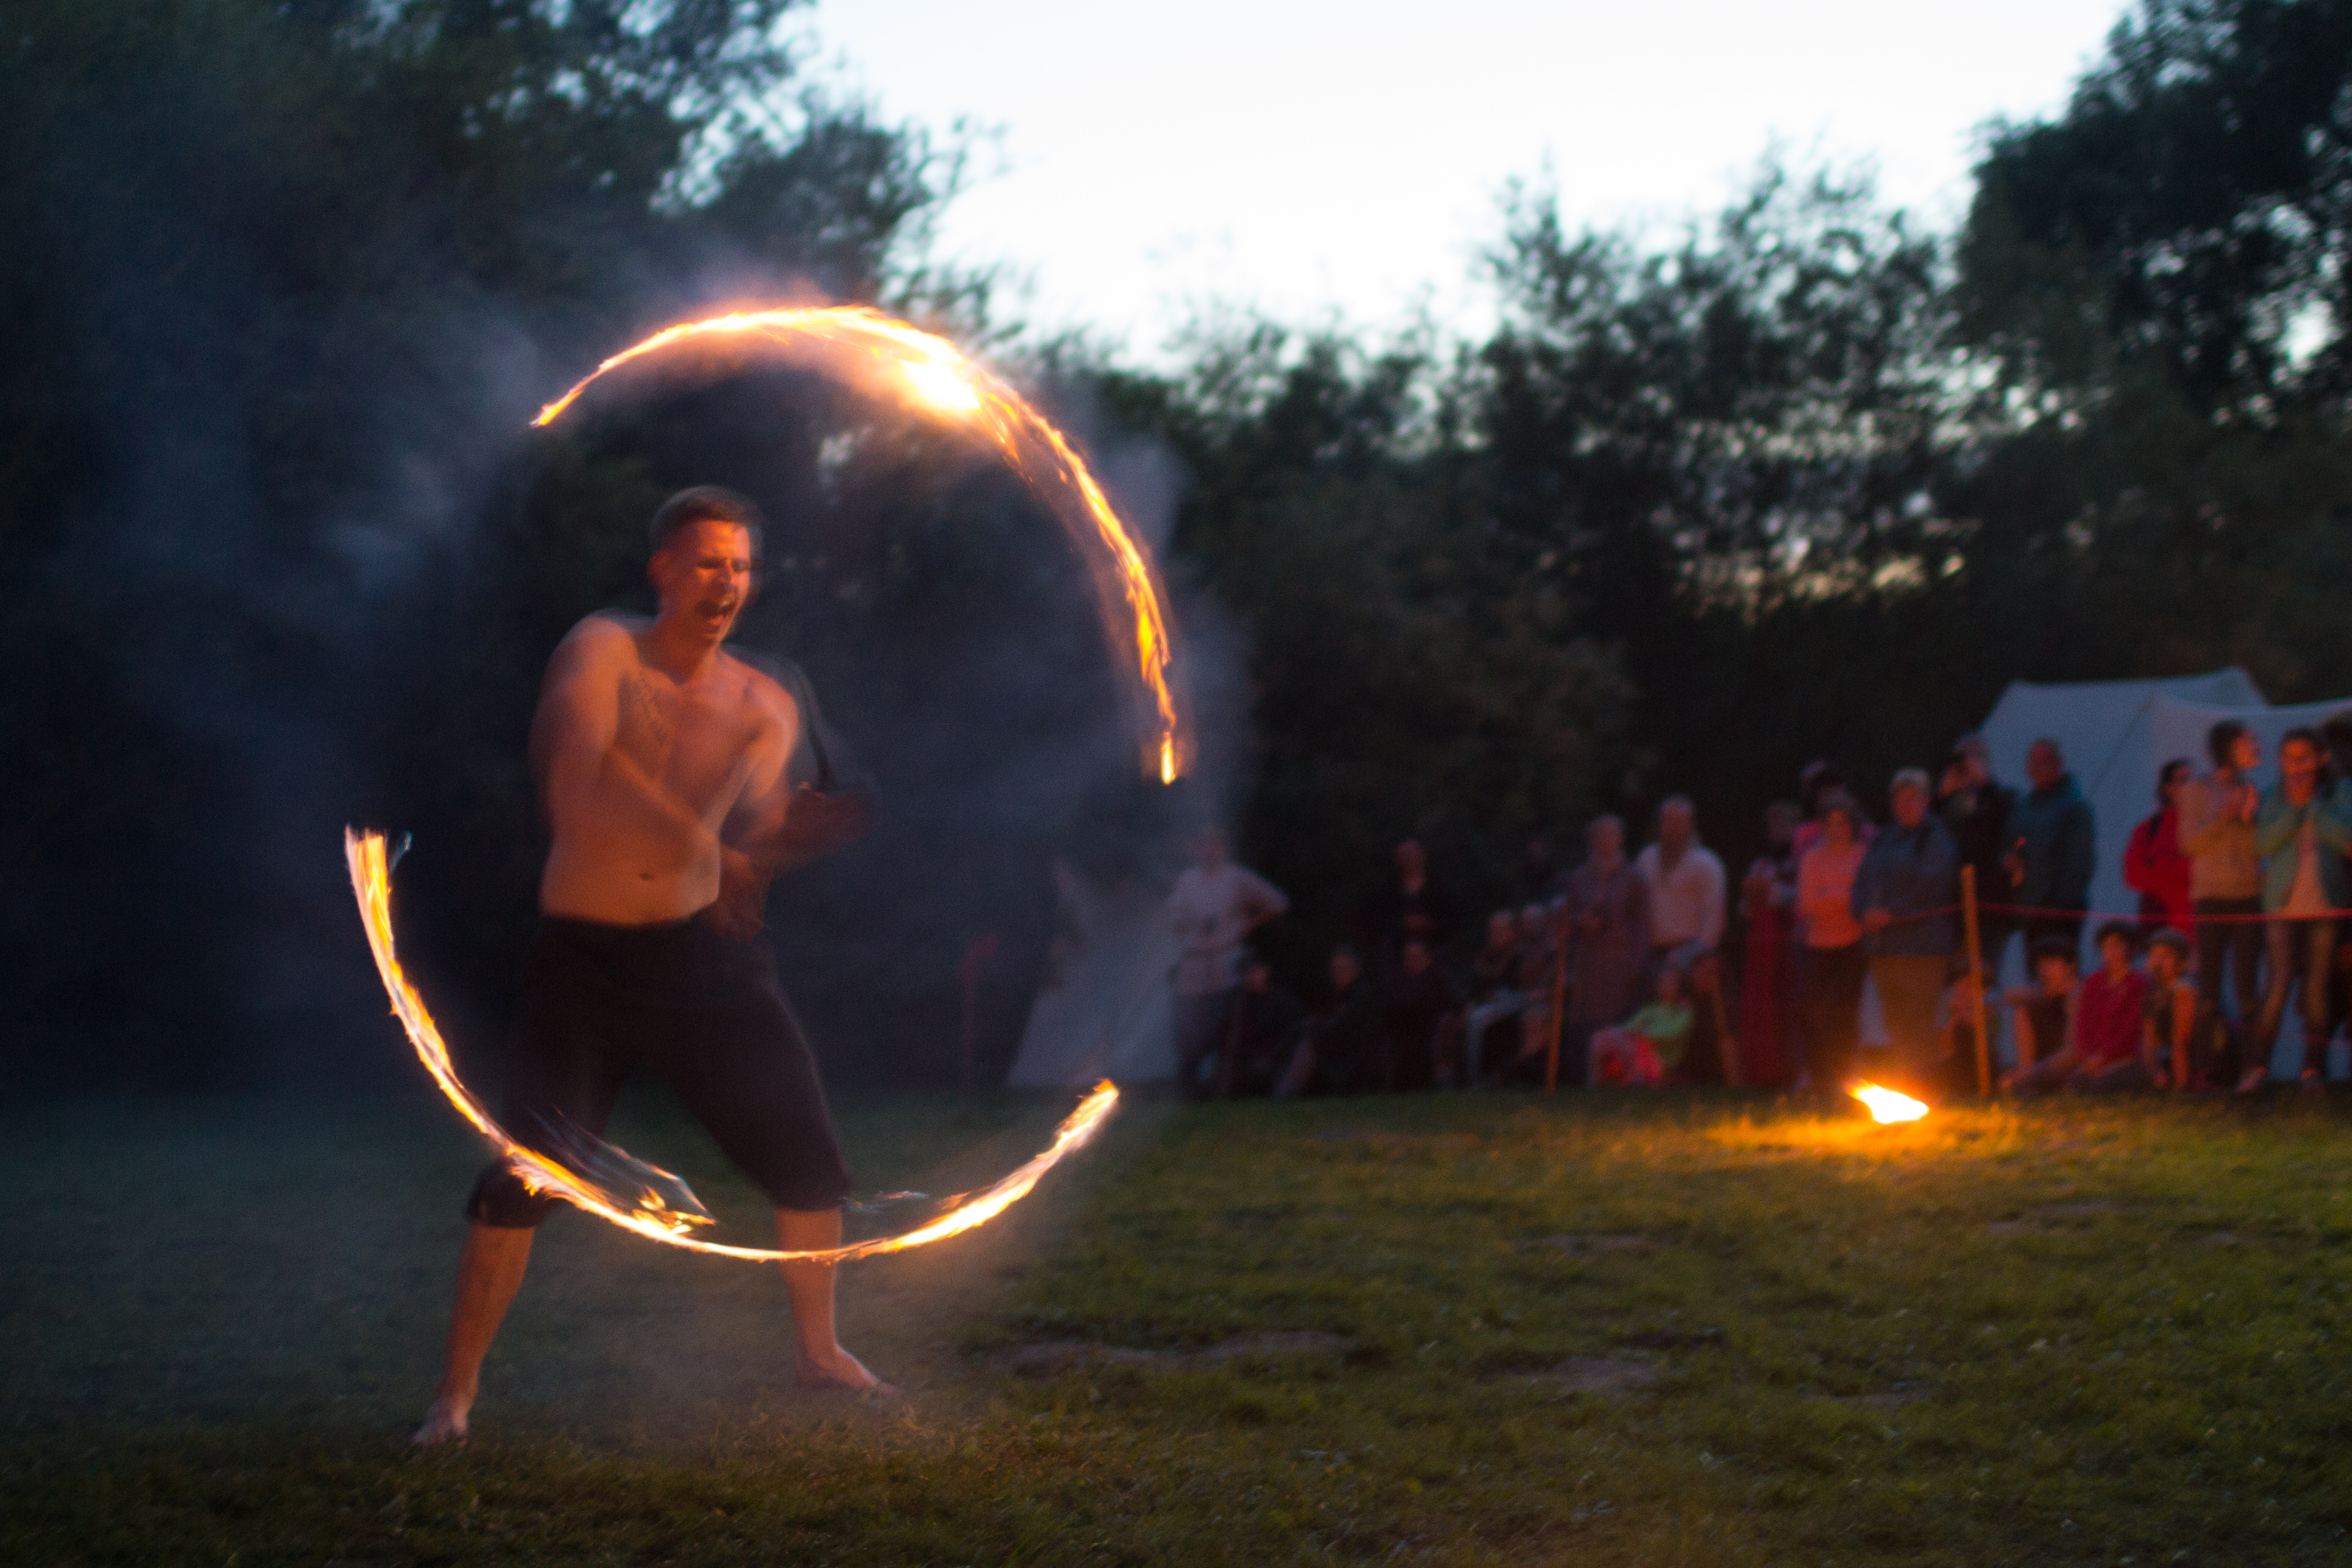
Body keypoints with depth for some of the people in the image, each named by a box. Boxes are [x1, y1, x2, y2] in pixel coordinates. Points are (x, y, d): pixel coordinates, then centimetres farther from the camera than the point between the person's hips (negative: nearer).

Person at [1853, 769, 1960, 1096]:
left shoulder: (1936, 838, 0)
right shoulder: (1882, 842, 21)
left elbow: (1932, 885, -12)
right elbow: (1862, 883, 17)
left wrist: (1890, 913, -15)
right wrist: (1866, 913, -4)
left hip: (1923, 945, -7)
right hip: (1885, 946, 7)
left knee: (1919, 1018, -11)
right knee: (1895, 1018, 6)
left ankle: (1923, 1085, -12)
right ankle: (1903, 1079, 9)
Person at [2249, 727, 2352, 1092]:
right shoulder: (2271, 799, 9)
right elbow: (2264, 843, -5)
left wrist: (2312, 803, -8)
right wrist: (2295, 806, -10)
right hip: (2283, 905, 0)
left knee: (2317, 986, -1)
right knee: (2280, 980, -11)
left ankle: (2314, 1067, 7)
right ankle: (2258, 1065, -6)